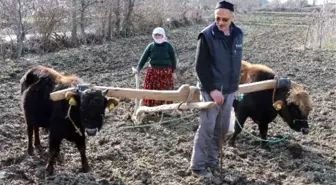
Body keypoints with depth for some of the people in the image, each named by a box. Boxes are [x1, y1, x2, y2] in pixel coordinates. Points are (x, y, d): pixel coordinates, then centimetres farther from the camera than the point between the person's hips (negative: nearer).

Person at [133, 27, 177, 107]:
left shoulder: (168, 46, 1)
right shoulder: (151, 46, 4)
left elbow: (173, 59, 2)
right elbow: (144, 58, 3)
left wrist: (173, 72, -2)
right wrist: (138, 69, -7)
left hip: (166, 73, -2)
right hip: (153, 72, 2)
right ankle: (151, 106, 11)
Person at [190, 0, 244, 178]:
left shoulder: (238, 34, 4)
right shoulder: (206, 35, -13)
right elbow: (201, 66, -14)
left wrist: (235, 85, 13)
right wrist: (212, 89, -18)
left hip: (229, 90, 6)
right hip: (211, 90, -5)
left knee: (221, 129, 11)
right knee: (207, 128, -2)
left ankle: (212, 161, 25)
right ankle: (197, 166, 9)